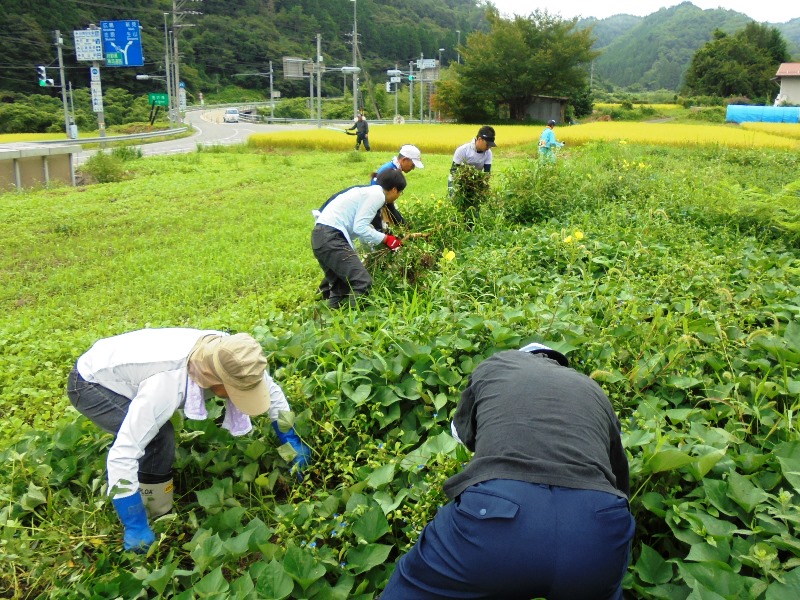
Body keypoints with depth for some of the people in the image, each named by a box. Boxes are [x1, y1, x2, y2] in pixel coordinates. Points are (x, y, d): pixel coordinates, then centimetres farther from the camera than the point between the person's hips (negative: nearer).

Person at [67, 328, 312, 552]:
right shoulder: (167, 382, -41)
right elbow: (123, 453, -40)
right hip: (88, 384, -7)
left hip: (118, 372, 7)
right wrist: (135, 527, -36)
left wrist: (290, 439, -2)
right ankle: (156, 521, -5)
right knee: (159, 438, -21)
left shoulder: (226, 351, -21)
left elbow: (269, 388, -4)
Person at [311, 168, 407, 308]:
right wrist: (386, 239, -5)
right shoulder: (376, 194, -7)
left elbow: (360, 226, 21)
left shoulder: (370, 191, 21)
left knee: (340, 284, 20)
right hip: (331, 237, -10)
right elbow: (360, 227, -15)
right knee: (362, 282, -10)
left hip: (321, 236, 10)